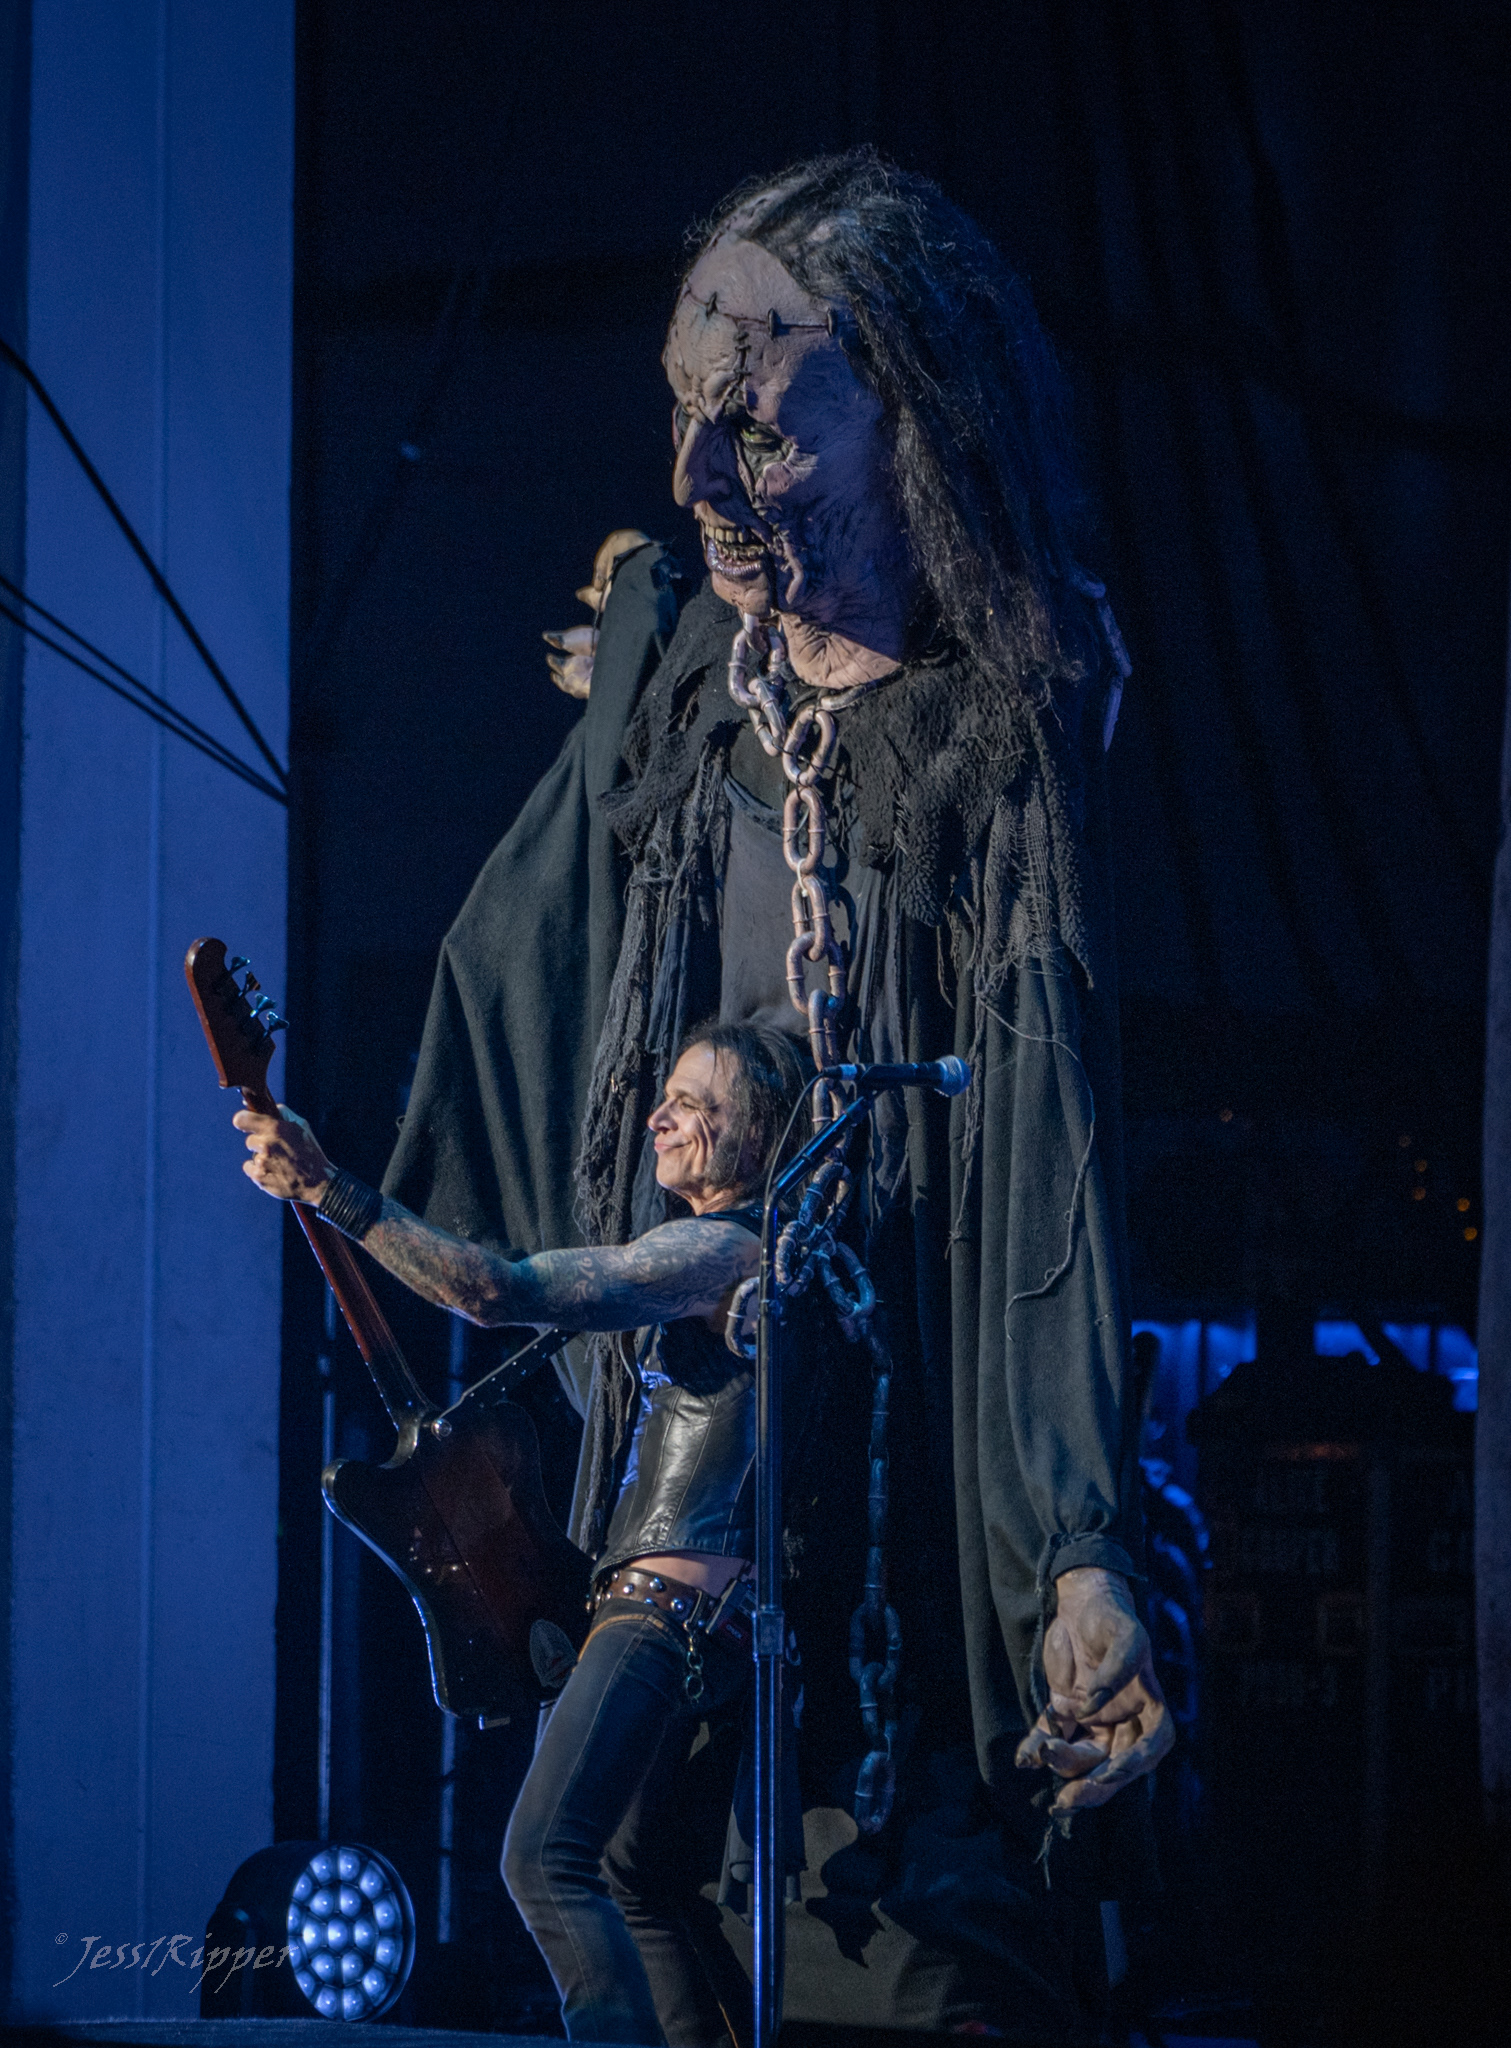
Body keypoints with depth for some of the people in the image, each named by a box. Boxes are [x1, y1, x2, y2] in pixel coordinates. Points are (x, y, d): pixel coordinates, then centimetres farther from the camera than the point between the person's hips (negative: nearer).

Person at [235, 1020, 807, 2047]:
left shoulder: (722, 1248, -15)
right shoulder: (747, 1252, 19)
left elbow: (501, 1289, -24)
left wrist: (332, 1191, -27)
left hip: (671, 1605, -11)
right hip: (698, 1612, 11)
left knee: (545, 1860, -20)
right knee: (627, 1868, 20)